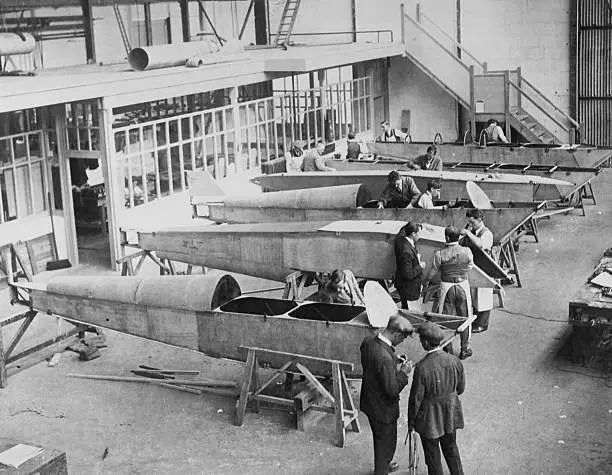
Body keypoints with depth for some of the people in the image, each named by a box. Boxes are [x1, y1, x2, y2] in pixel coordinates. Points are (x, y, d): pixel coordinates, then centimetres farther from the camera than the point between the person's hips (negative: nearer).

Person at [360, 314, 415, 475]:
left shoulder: (368, 341, -10)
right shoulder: (385, 357, -37)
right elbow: (392, 390, -31)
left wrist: (395, 361, 2)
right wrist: (404, 372, -18)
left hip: (369, 401, 9)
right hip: (383, 408, -9)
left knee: (380, 439, 31)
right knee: (386, 442, 16)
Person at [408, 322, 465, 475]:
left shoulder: (422, 368, -28)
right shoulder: (454, 361, -14)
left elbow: (416, 398, -19)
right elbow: (461, 388, 1)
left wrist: (411, 422, -4)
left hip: (429, 418, -5)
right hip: (450, 414, 5)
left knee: (432, 455, 17)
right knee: (451, 448, 27)